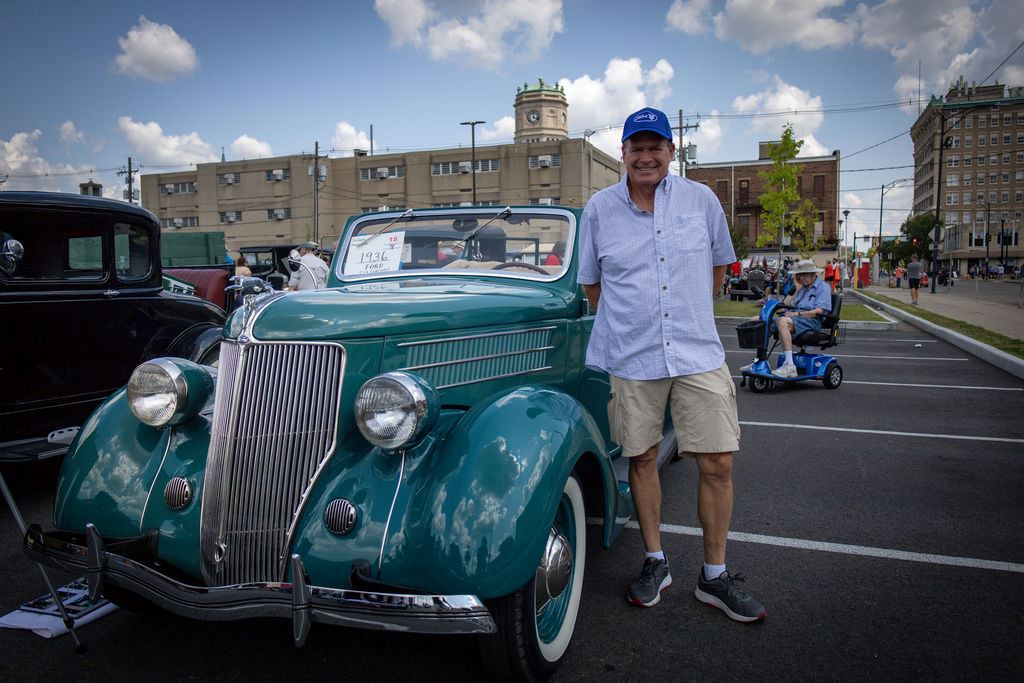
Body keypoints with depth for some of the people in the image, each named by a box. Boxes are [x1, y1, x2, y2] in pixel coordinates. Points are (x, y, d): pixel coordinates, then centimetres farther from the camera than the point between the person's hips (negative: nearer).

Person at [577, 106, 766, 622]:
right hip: (631, 360, 0)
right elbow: (590, 282, 12)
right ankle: (655, 563, 27)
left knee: (717, 464, 0)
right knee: (642, 460, 8)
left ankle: (714, 577, 17)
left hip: (698, 354, 1)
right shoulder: (599, 209, 2)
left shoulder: (702, 199, 4)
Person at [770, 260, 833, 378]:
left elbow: (819, 311, -8)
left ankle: (789, 365, -41)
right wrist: (797, 289, 15)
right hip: (794, 318, 7)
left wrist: (797, 314, -15)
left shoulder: (823, 287, 7)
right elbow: (785, 305, 17)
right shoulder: (801, 288, 28)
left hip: (811, 321, -7)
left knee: (782, 321, -38)